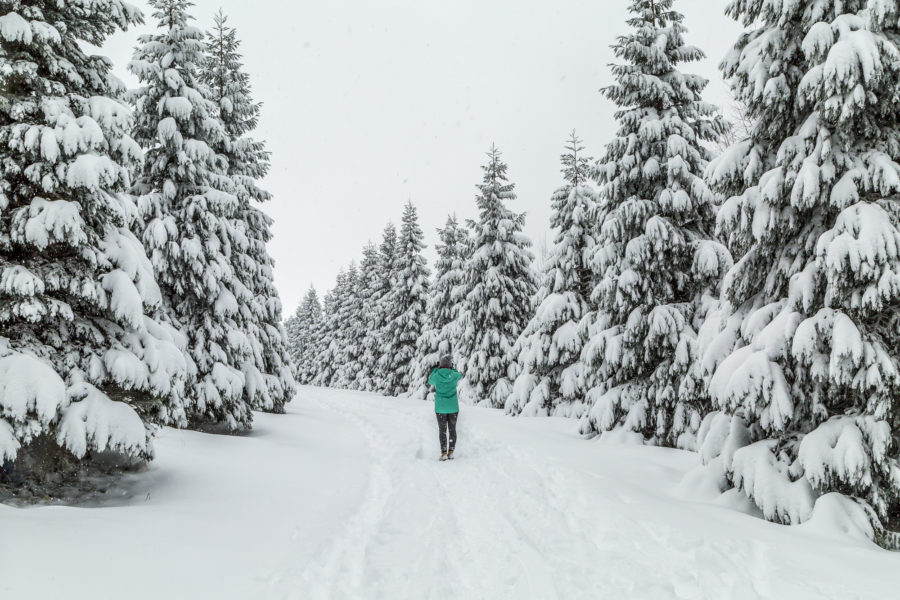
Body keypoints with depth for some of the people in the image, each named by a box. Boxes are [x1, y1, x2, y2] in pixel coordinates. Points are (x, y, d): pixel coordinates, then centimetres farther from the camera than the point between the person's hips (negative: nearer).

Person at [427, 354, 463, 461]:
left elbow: (430, 381, 13)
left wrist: (436, 369, 17)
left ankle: (444, 453, 0)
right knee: (452, 429, 11)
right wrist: (451, 368, 25)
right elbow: (460, 375, 17)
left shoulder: (437, 376, -12)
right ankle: (451, 452, 10)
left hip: (440, 408, -1)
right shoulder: (454, 375, -10)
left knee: (442, 430, 5)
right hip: (453, 407, 1)